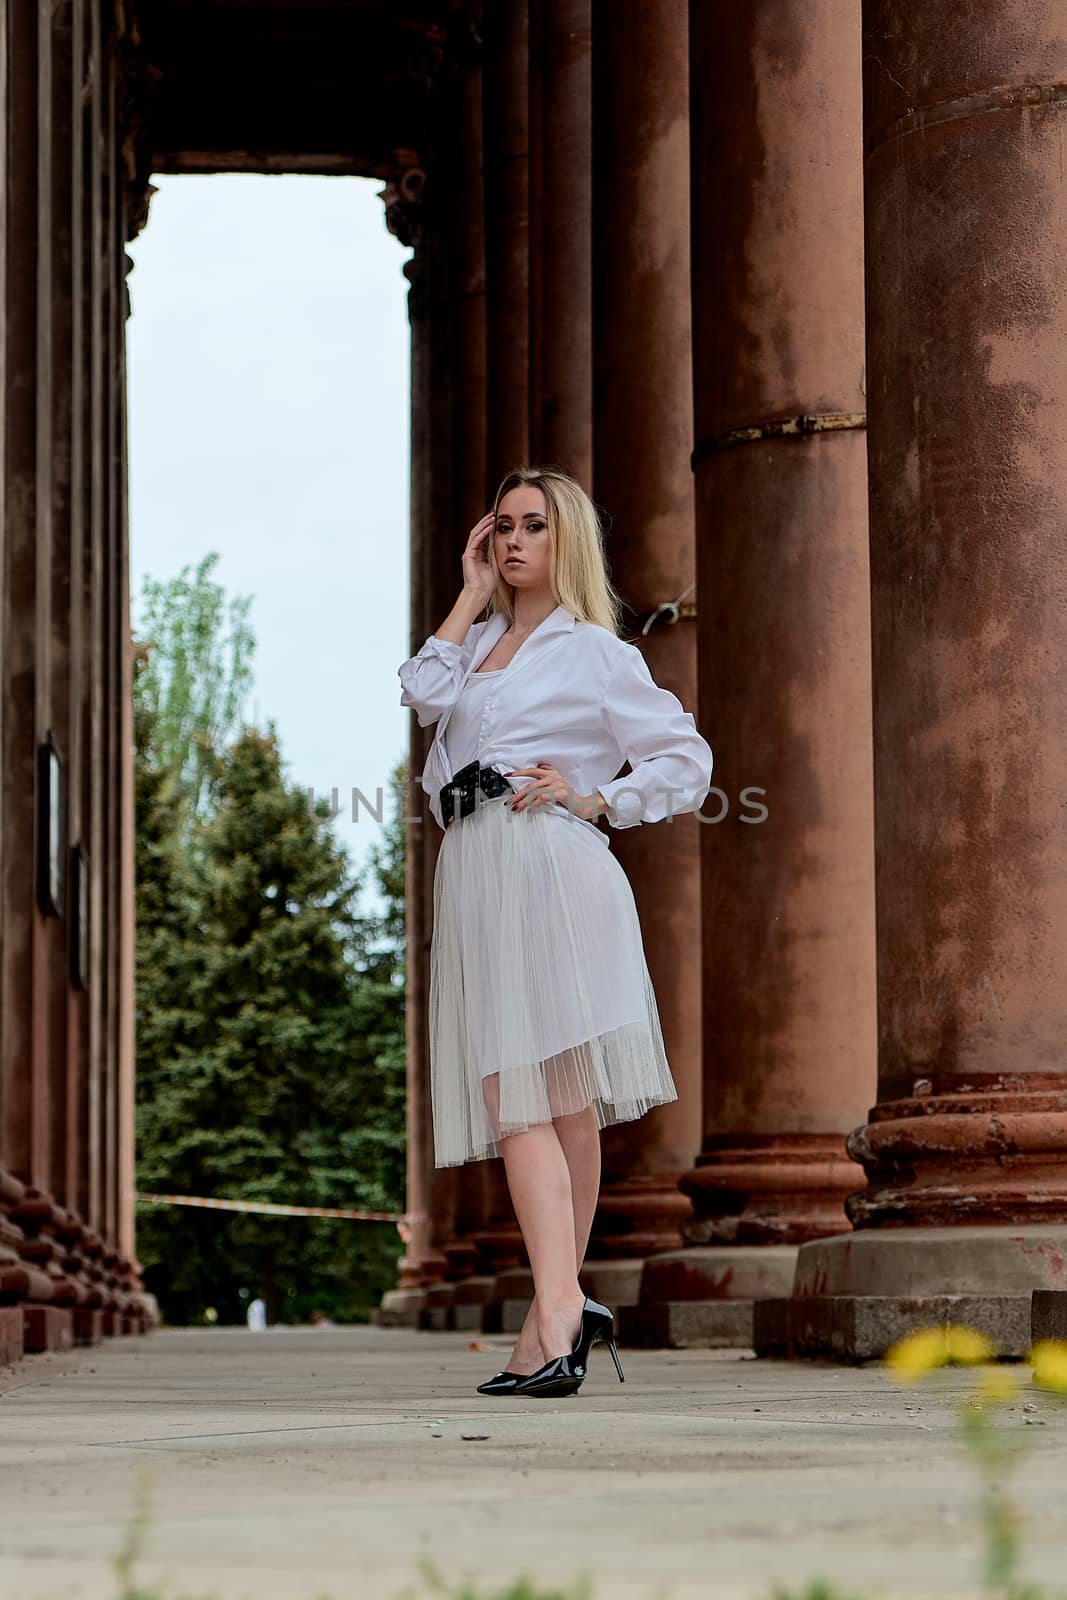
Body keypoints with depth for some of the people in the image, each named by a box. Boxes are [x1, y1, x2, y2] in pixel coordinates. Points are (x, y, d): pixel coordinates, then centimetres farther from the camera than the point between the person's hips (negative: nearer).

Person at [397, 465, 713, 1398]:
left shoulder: (596, 653, 9)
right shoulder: (480, 642, 26)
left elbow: (687, 761, 6)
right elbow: (424, 694, 5)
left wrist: (594, 800, -5)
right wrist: (472, 593, 12)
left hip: (552, 866, -6)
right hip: (474, 878, 6)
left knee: (558, 1099, -11)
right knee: (513, 1101, -2)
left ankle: (556, 1314, -16)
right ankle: (561, 1313, -5)